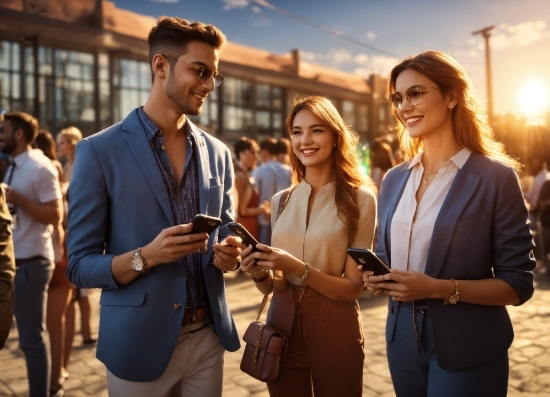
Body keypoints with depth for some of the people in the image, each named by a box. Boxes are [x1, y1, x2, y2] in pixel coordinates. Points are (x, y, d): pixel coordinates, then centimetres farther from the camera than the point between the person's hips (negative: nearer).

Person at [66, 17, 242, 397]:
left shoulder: (218, 153, 4)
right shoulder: (99, 151, -9)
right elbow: (80, 266, -8)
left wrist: (228, 254, -10)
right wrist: (145, 257, -24)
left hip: (209, 337, 4)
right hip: (140, 341, -4)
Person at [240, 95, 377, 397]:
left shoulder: (360, 199, -10)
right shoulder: (281, 201, 2)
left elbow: (353, 288, -11)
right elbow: (274, 286, 7)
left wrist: (299, 269, -24)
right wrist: (260, 274, -14)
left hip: (334, 333, -3)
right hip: (282, 326, 4)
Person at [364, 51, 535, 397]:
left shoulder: (496, 177, -11)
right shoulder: (394, 180, 4)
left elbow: (519, 283, -11)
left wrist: (438, 288, -23)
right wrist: (377, 277, -7)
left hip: (467, 351, -5)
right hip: (403, 339, 5)